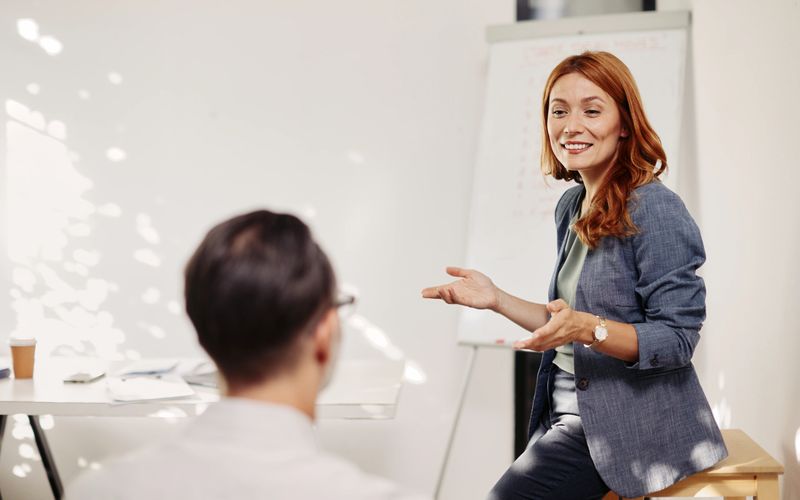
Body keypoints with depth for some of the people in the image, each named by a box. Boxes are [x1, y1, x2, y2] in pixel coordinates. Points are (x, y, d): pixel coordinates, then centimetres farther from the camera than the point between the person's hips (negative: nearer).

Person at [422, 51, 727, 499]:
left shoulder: (656, 211, -17)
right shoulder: (572, 206, 9)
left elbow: (677, 340, -18)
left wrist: (588, 328, -31)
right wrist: (497, 299, 5)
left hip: (624, 424, -8)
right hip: (568, 410, 8)